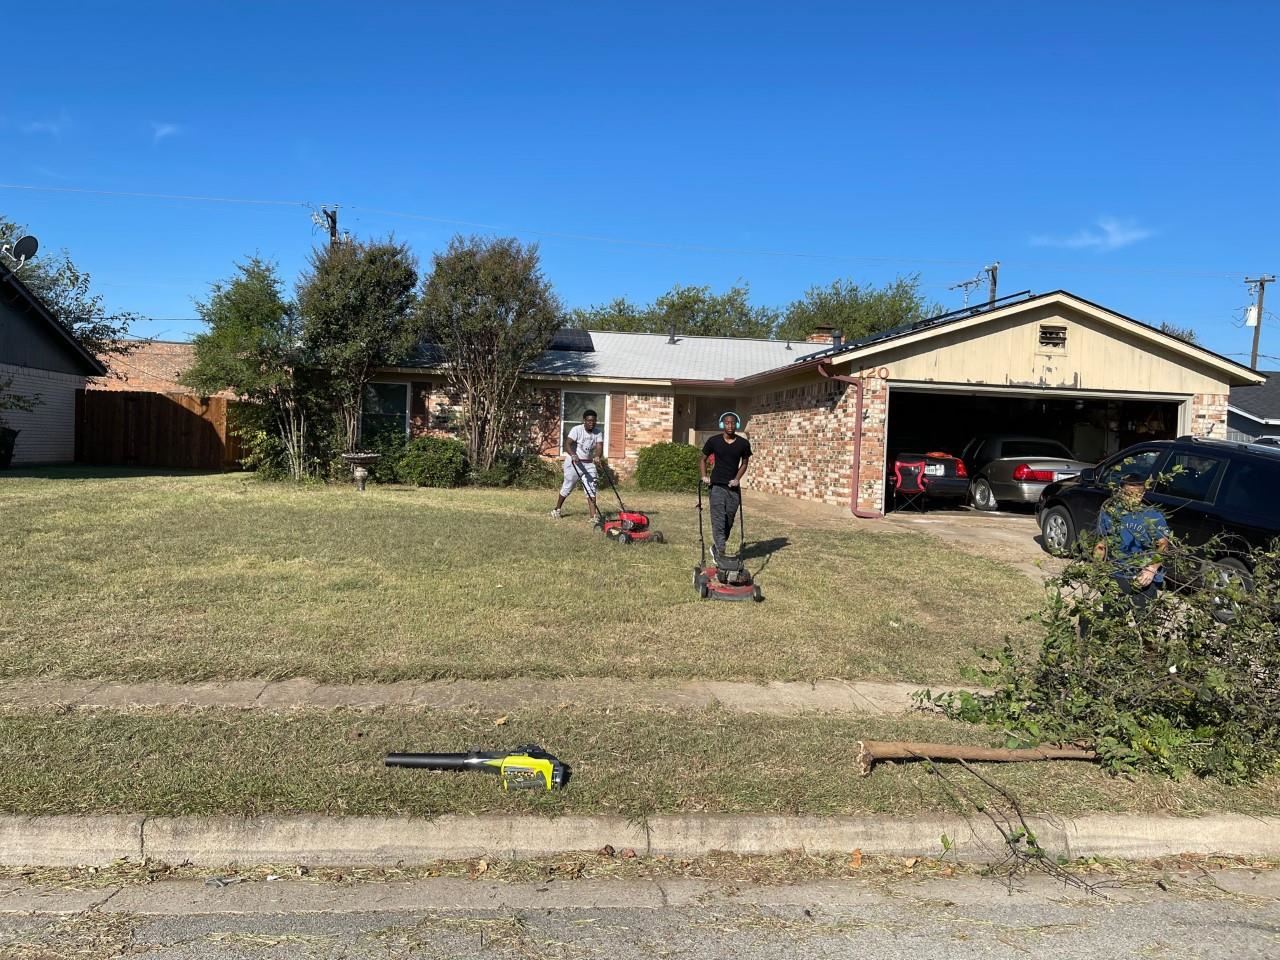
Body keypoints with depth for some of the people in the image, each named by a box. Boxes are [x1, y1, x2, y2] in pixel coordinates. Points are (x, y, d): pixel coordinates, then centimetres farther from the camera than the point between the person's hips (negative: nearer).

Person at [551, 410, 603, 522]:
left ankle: (594, 515, -8)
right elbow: (567, 444, -27)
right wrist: (573, 455, -46)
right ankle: (557, 509, 28)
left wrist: (597, 456, -39)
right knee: (567, 487, 7)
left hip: (589, 463, 4)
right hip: (573, 462, -4)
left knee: (591, 489, -5)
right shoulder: (577, 430, -17)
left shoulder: (599, 432, -5)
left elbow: (599, 447, -17)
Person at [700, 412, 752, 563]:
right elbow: (703, 458, 10)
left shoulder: (743, 443, 0)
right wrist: (704, 476, -3)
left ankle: (716, 547, 27)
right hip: (717, 486, -2)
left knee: (729, 521, 7)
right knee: (718, 521, -9)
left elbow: (745, 462, 12)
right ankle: (720, 554, -8)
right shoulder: (713, 441, -3)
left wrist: (737, 478, -3)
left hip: (733, 487, 3)